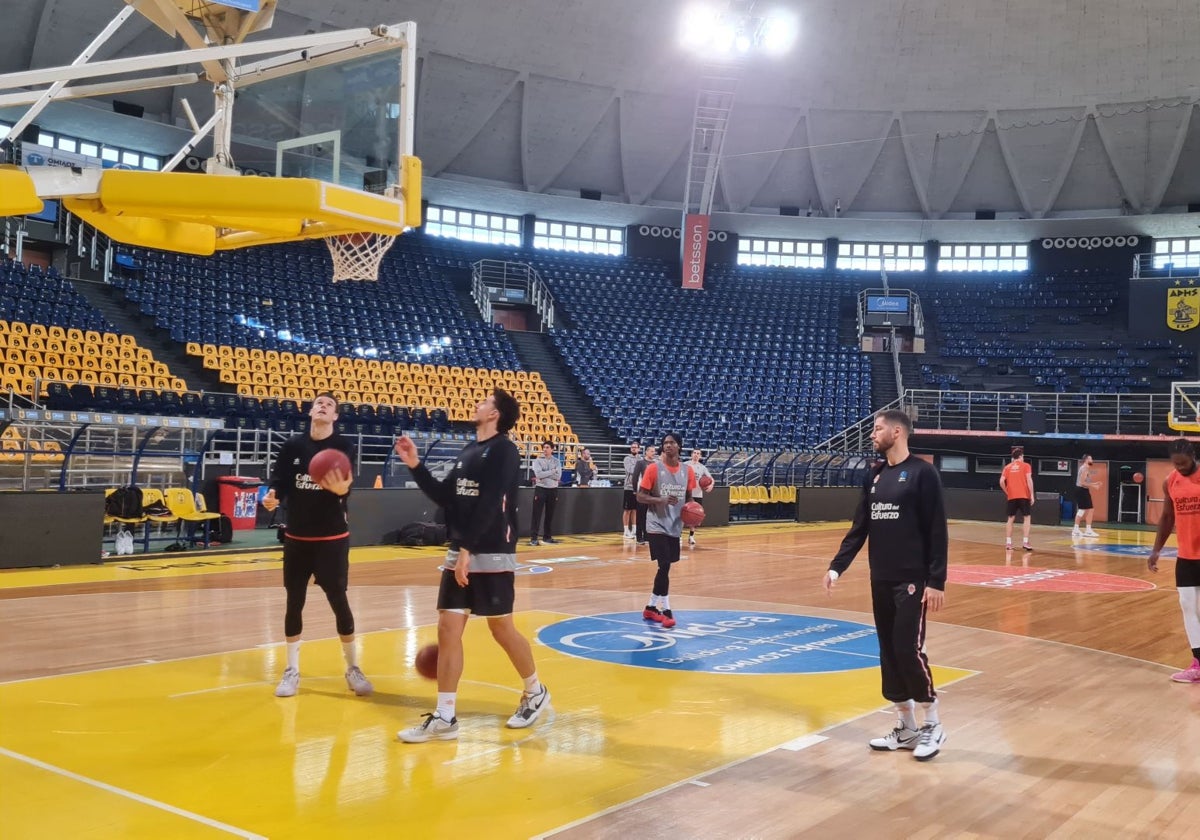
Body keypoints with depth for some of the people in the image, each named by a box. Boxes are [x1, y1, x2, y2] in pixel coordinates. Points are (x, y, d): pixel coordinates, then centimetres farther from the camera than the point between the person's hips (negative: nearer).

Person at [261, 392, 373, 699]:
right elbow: (280, 482, -1)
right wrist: (272, 497, -24)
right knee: (294, 603, 7)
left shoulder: (343, 446, -6)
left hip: (332, 539, -2)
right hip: (296, 538, 2)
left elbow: (346, 486, -21)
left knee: (339, 601, 1)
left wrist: (340, 487, -45)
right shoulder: (292, 445, 1)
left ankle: (353, 669, 17)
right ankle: (292, 671, 20)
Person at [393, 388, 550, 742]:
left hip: (493, 555, -7)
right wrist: (415, 465, 7)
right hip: (459, 554, 8)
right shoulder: (468, 451, 14)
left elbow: (489, 504, -19)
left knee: (502, 629, 3)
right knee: (448, 630, 2)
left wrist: (468, 548, -23)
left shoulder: (504, 450, -10)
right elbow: (445, 497, 15)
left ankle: (535, 693, 27)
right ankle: (444, 718, 6)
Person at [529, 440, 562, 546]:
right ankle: (533, 537, -4)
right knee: (537, 514, -4)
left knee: (550, 515, 9)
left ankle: (547, 536, 17)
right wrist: (552, 471, -10)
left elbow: (558, 476, -8)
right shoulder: (537, 460, -1)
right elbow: (538, 474, -16)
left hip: (553, 490, 3)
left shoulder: (556, 461, 6)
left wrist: (544, 475, -13)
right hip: (540, 489, -3)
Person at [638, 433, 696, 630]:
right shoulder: (653, 468, -9)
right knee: (664, 566, -14)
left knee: (665, 567, 11)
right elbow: (640, 497, -8)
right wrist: (661, 500, -24)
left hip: (675, 526, 5)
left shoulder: (687, 470, 4)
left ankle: (651, 608, 24)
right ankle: (666, 610, -5)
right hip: (657, 525, -5)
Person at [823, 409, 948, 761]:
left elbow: (937, 532, -11)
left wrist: (936, 580, -15)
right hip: (880, 581, 7)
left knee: (909, 651, -7)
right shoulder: (874, 475, 10)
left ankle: (933, 726, 11)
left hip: (912, 581, -7)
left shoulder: (922, 473, -9)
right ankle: (906, 728, 21)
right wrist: (837, 567, 5)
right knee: (888, 655, 9)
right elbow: (860, 527, 12)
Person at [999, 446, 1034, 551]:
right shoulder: (1025, 466, 2)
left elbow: (1001, 482, -1)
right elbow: (1029, 480, -9)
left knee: (1011, 519, 9)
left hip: (1012, 497, 3)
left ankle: (1008, 543, 6)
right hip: (1024, 496, -3)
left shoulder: (1007, 467, 10)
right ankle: (1025, 542, -7)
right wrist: (1032, 495, -6)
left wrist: (1007, 492, 11)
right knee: (1027, 518, 3)